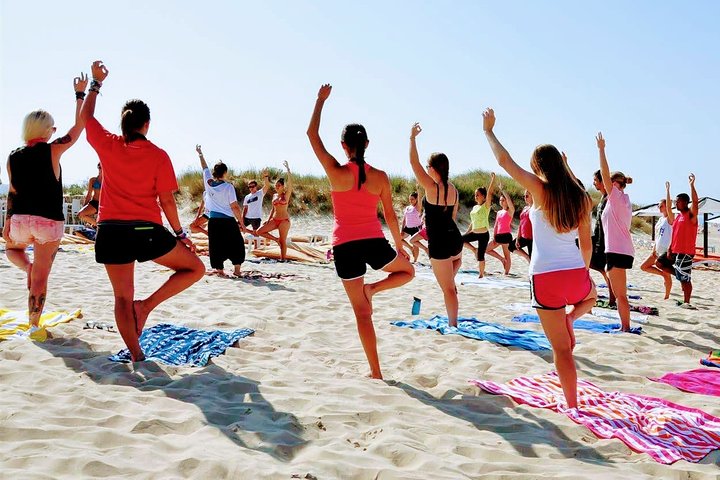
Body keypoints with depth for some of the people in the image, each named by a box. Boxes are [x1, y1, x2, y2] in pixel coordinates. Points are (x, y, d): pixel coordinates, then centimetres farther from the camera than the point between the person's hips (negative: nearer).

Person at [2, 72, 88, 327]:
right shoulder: (53, 150, -8)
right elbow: (79, 125, 1)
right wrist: (80, 94, 9)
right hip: (49, 222, -3)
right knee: (41, 277, 3)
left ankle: (28, 267, 7)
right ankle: (33, 325, 9)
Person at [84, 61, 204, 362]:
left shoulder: (108, 146, 2)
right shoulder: (158, 156, -5)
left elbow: (87, 116, 21)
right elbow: (166, 201, -4)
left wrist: (96, 83, 33)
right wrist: (180, 234, 7)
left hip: (111, 232, 4)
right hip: (146, 231, -4)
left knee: (122, 298, 12)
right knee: (195, 268, 12)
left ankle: (136, 355, 11)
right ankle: (146, 305, -1)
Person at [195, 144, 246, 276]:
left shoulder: (208, 182, 1)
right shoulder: (228, 186, -10)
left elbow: (205, 167, 20)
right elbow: (235, 207, -10)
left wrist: (200, 154, 36)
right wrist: (241, 221, -1)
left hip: (213, 220, 4)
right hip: (228, 221, -4)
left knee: (216, 245, 8)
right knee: (236, 244, 9)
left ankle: (219, 269, 8)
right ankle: (237, 269, 8)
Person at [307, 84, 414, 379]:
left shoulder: (336, 172, -6)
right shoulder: (380, 177, -1)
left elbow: (312, 135, 4)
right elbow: (390, 216, 6)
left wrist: (321, 100, 14)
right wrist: (399, 245, 20)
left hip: (345, 247, 0)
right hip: (374, 243, 0)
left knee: (362, 313, 7)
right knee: (407, 270, 31)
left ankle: (375, 372, 9)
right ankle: (373, 288, 4)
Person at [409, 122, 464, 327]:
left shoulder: (431, 187, -16)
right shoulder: (453, 189, 6)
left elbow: (414, 163, -13)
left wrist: (412, 137, -3)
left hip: (439, 243, -7)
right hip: (455, 238, 7)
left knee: (448, 288, 3)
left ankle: (453, 324, 11)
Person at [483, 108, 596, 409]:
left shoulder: (540, 189, -6)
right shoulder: (581, 197, 7)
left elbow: (504, 161, 0)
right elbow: (586, 244, 13)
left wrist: (488, 130, 13)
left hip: (546, 277, -3)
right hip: (576, 273, 4)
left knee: (561, 348, 7)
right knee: (591, 295, 41)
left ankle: (572, 406, 10)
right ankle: (569, 318, 13)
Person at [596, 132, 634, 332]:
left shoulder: (617, 198, -9)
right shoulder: (623, 201, 19)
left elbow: (605, 175, -17)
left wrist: (601, 149, -15)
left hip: (618, 251, -10)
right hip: (621, 250, 10)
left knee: (620, 294, -5)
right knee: (619, 293, 15)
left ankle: (626, 328, -1)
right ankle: (624, 327, 22)